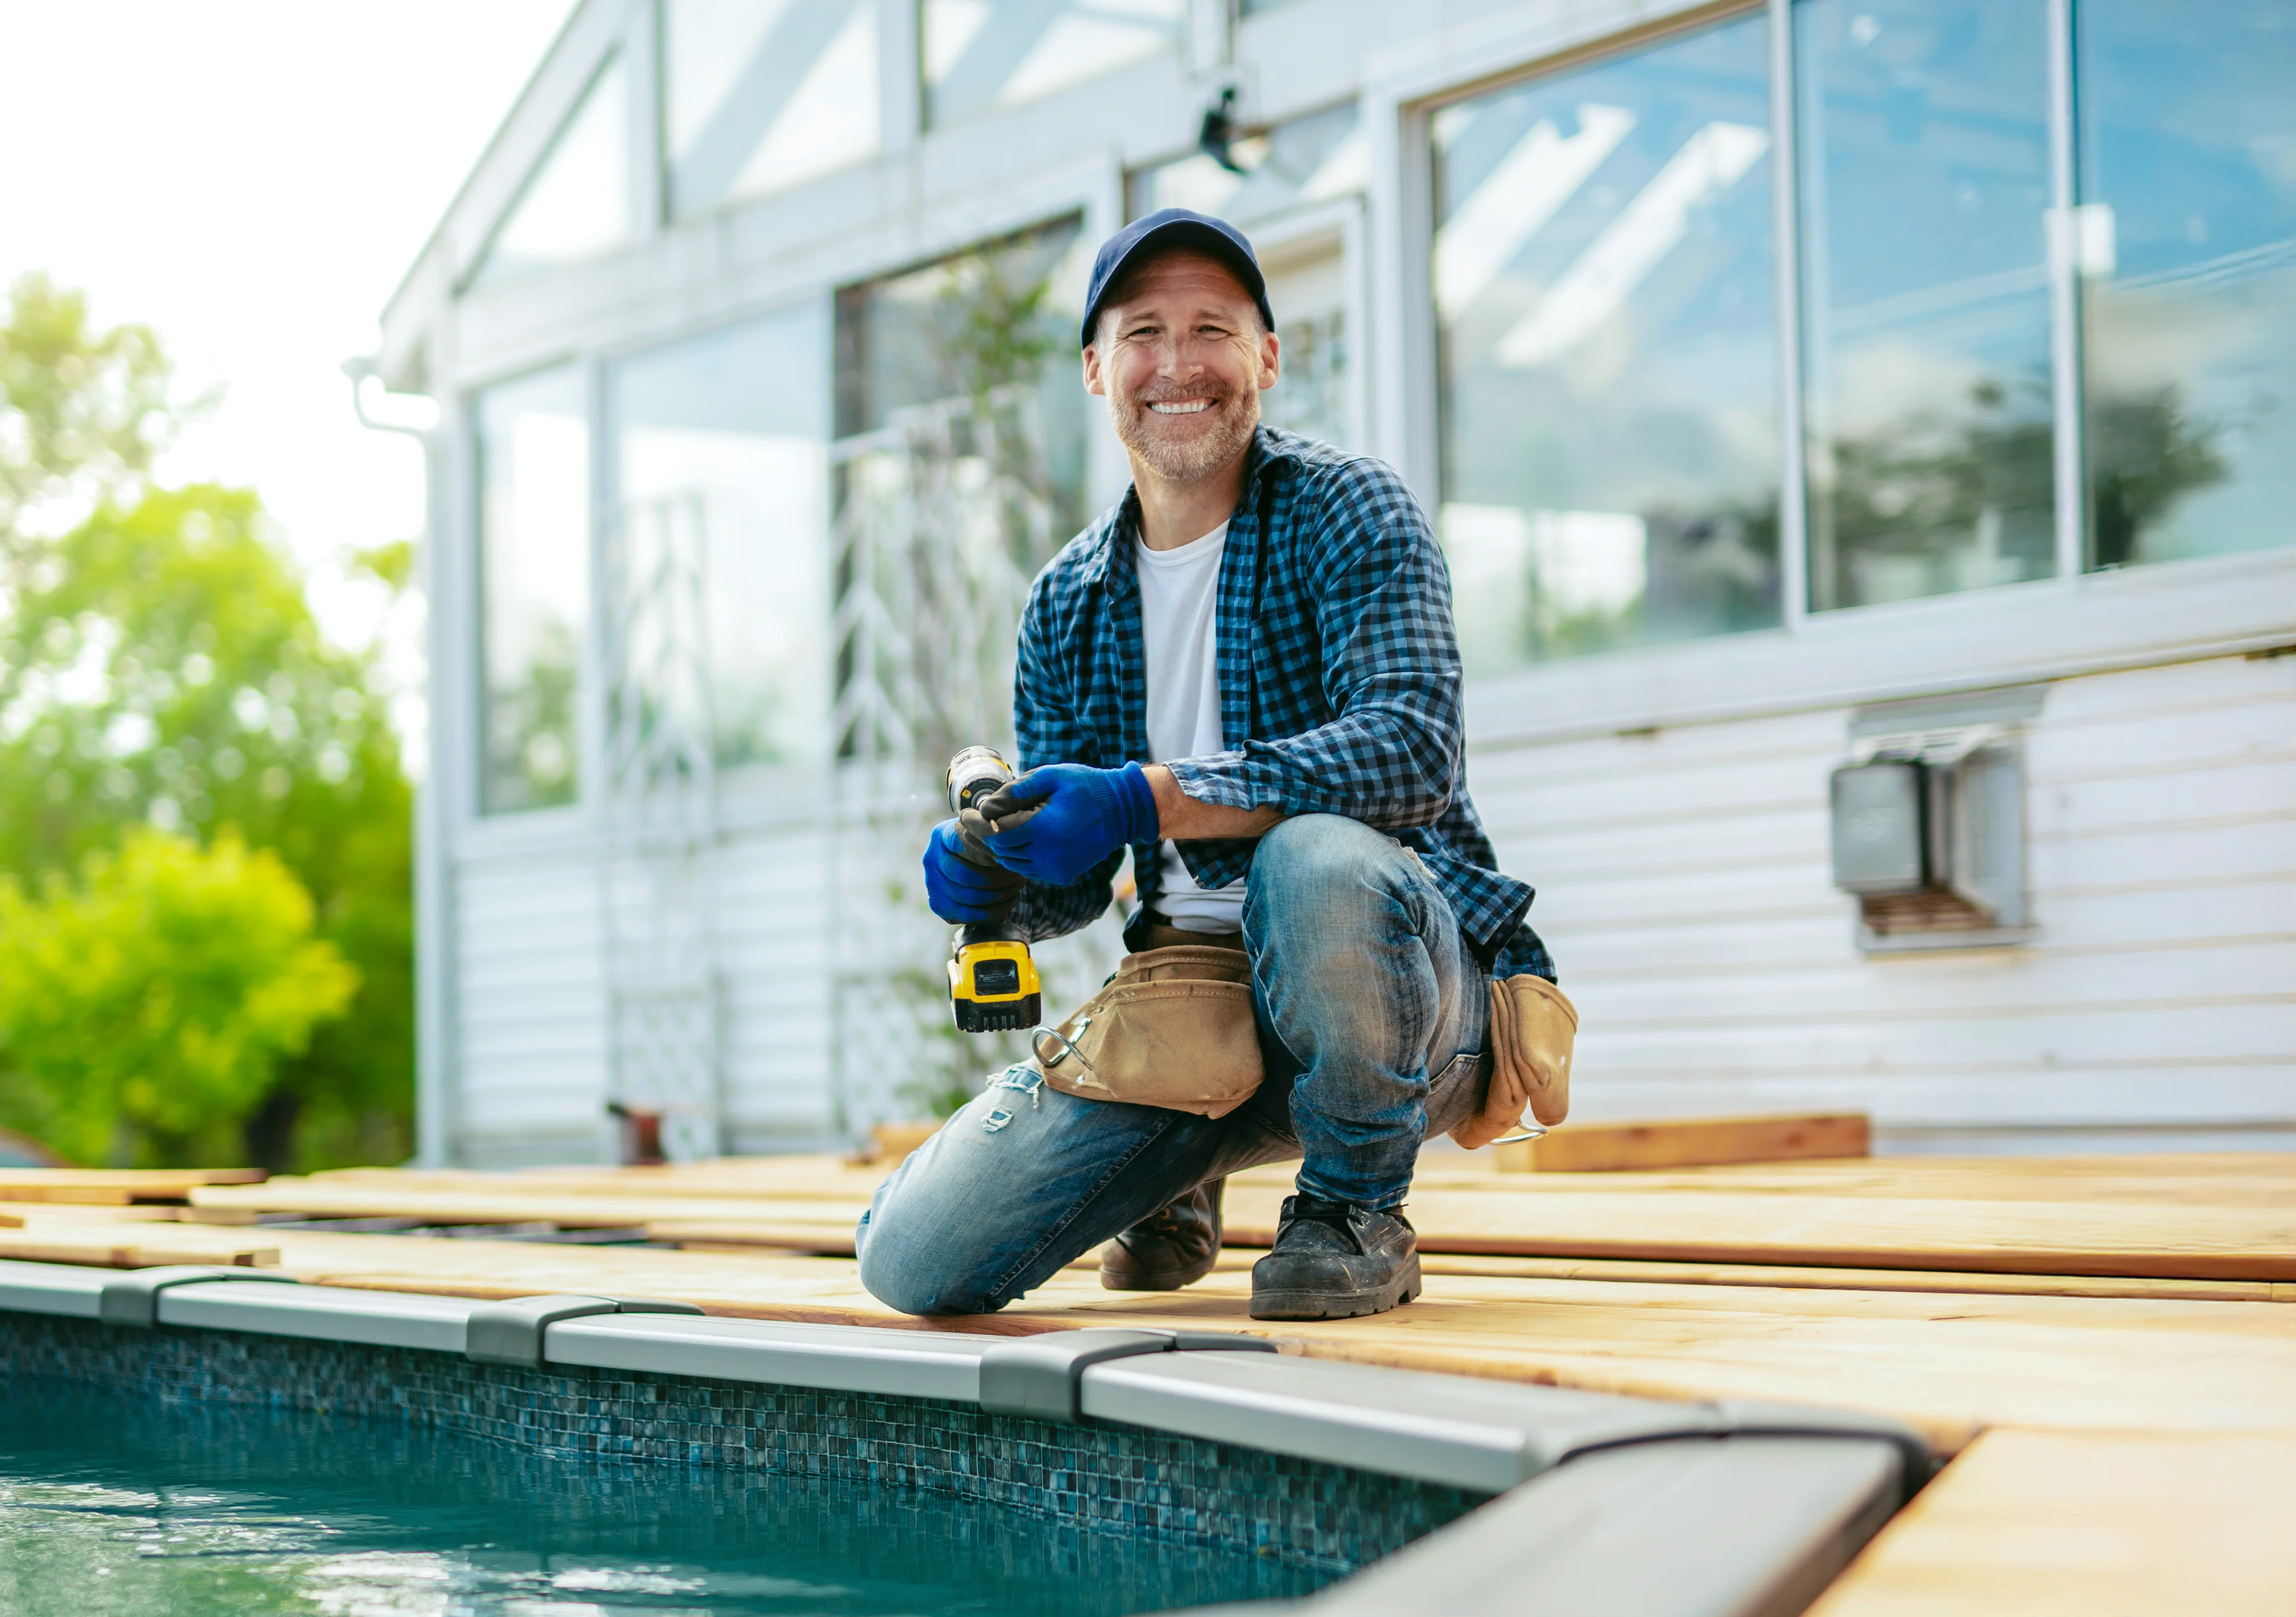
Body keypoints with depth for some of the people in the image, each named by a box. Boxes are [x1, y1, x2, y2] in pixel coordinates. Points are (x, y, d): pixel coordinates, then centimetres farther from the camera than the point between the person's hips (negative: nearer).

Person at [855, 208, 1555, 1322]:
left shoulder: (1347, 512, -6)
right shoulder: (1067, 604, 9)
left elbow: (1411, 747, -23)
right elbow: (1074, 885, 12)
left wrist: (1145, 803, -30)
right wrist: (989, 870, -13)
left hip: (1403, 973, -4)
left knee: (1313, 859, -40)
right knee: (916, 1260, -10)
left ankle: (1355, 1214, -12)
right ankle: (1178, 1182, 23)